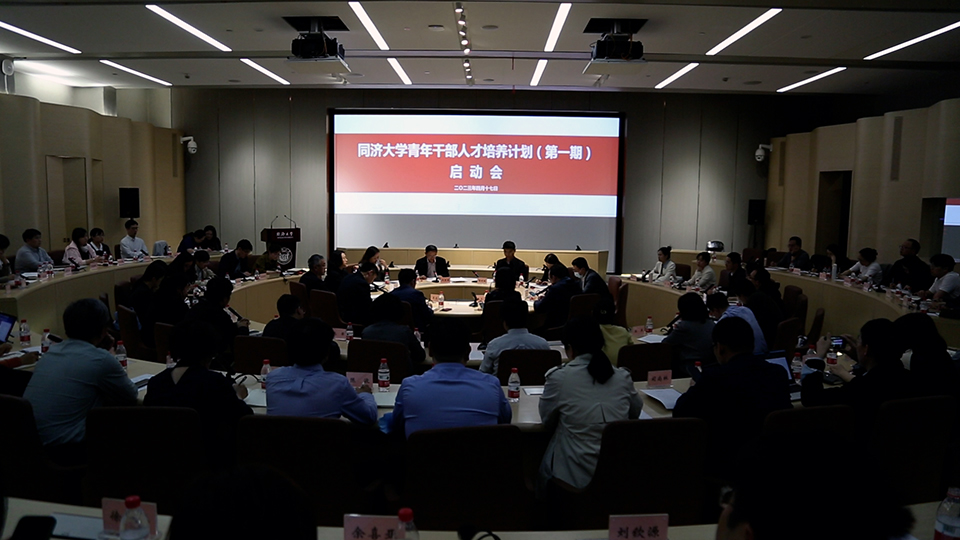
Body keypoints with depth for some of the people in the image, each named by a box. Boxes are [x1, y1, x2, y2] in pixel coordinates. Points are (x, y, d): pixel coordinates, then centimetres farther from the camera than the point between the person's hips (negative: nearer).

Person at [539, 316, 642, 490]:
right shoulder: (623, 376, -3)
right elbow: (635, 412, 16)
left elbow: (547, 421, 2)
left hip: (574, 476, -4)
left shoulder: (558, 377, -13)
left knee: (545, 468, 28)